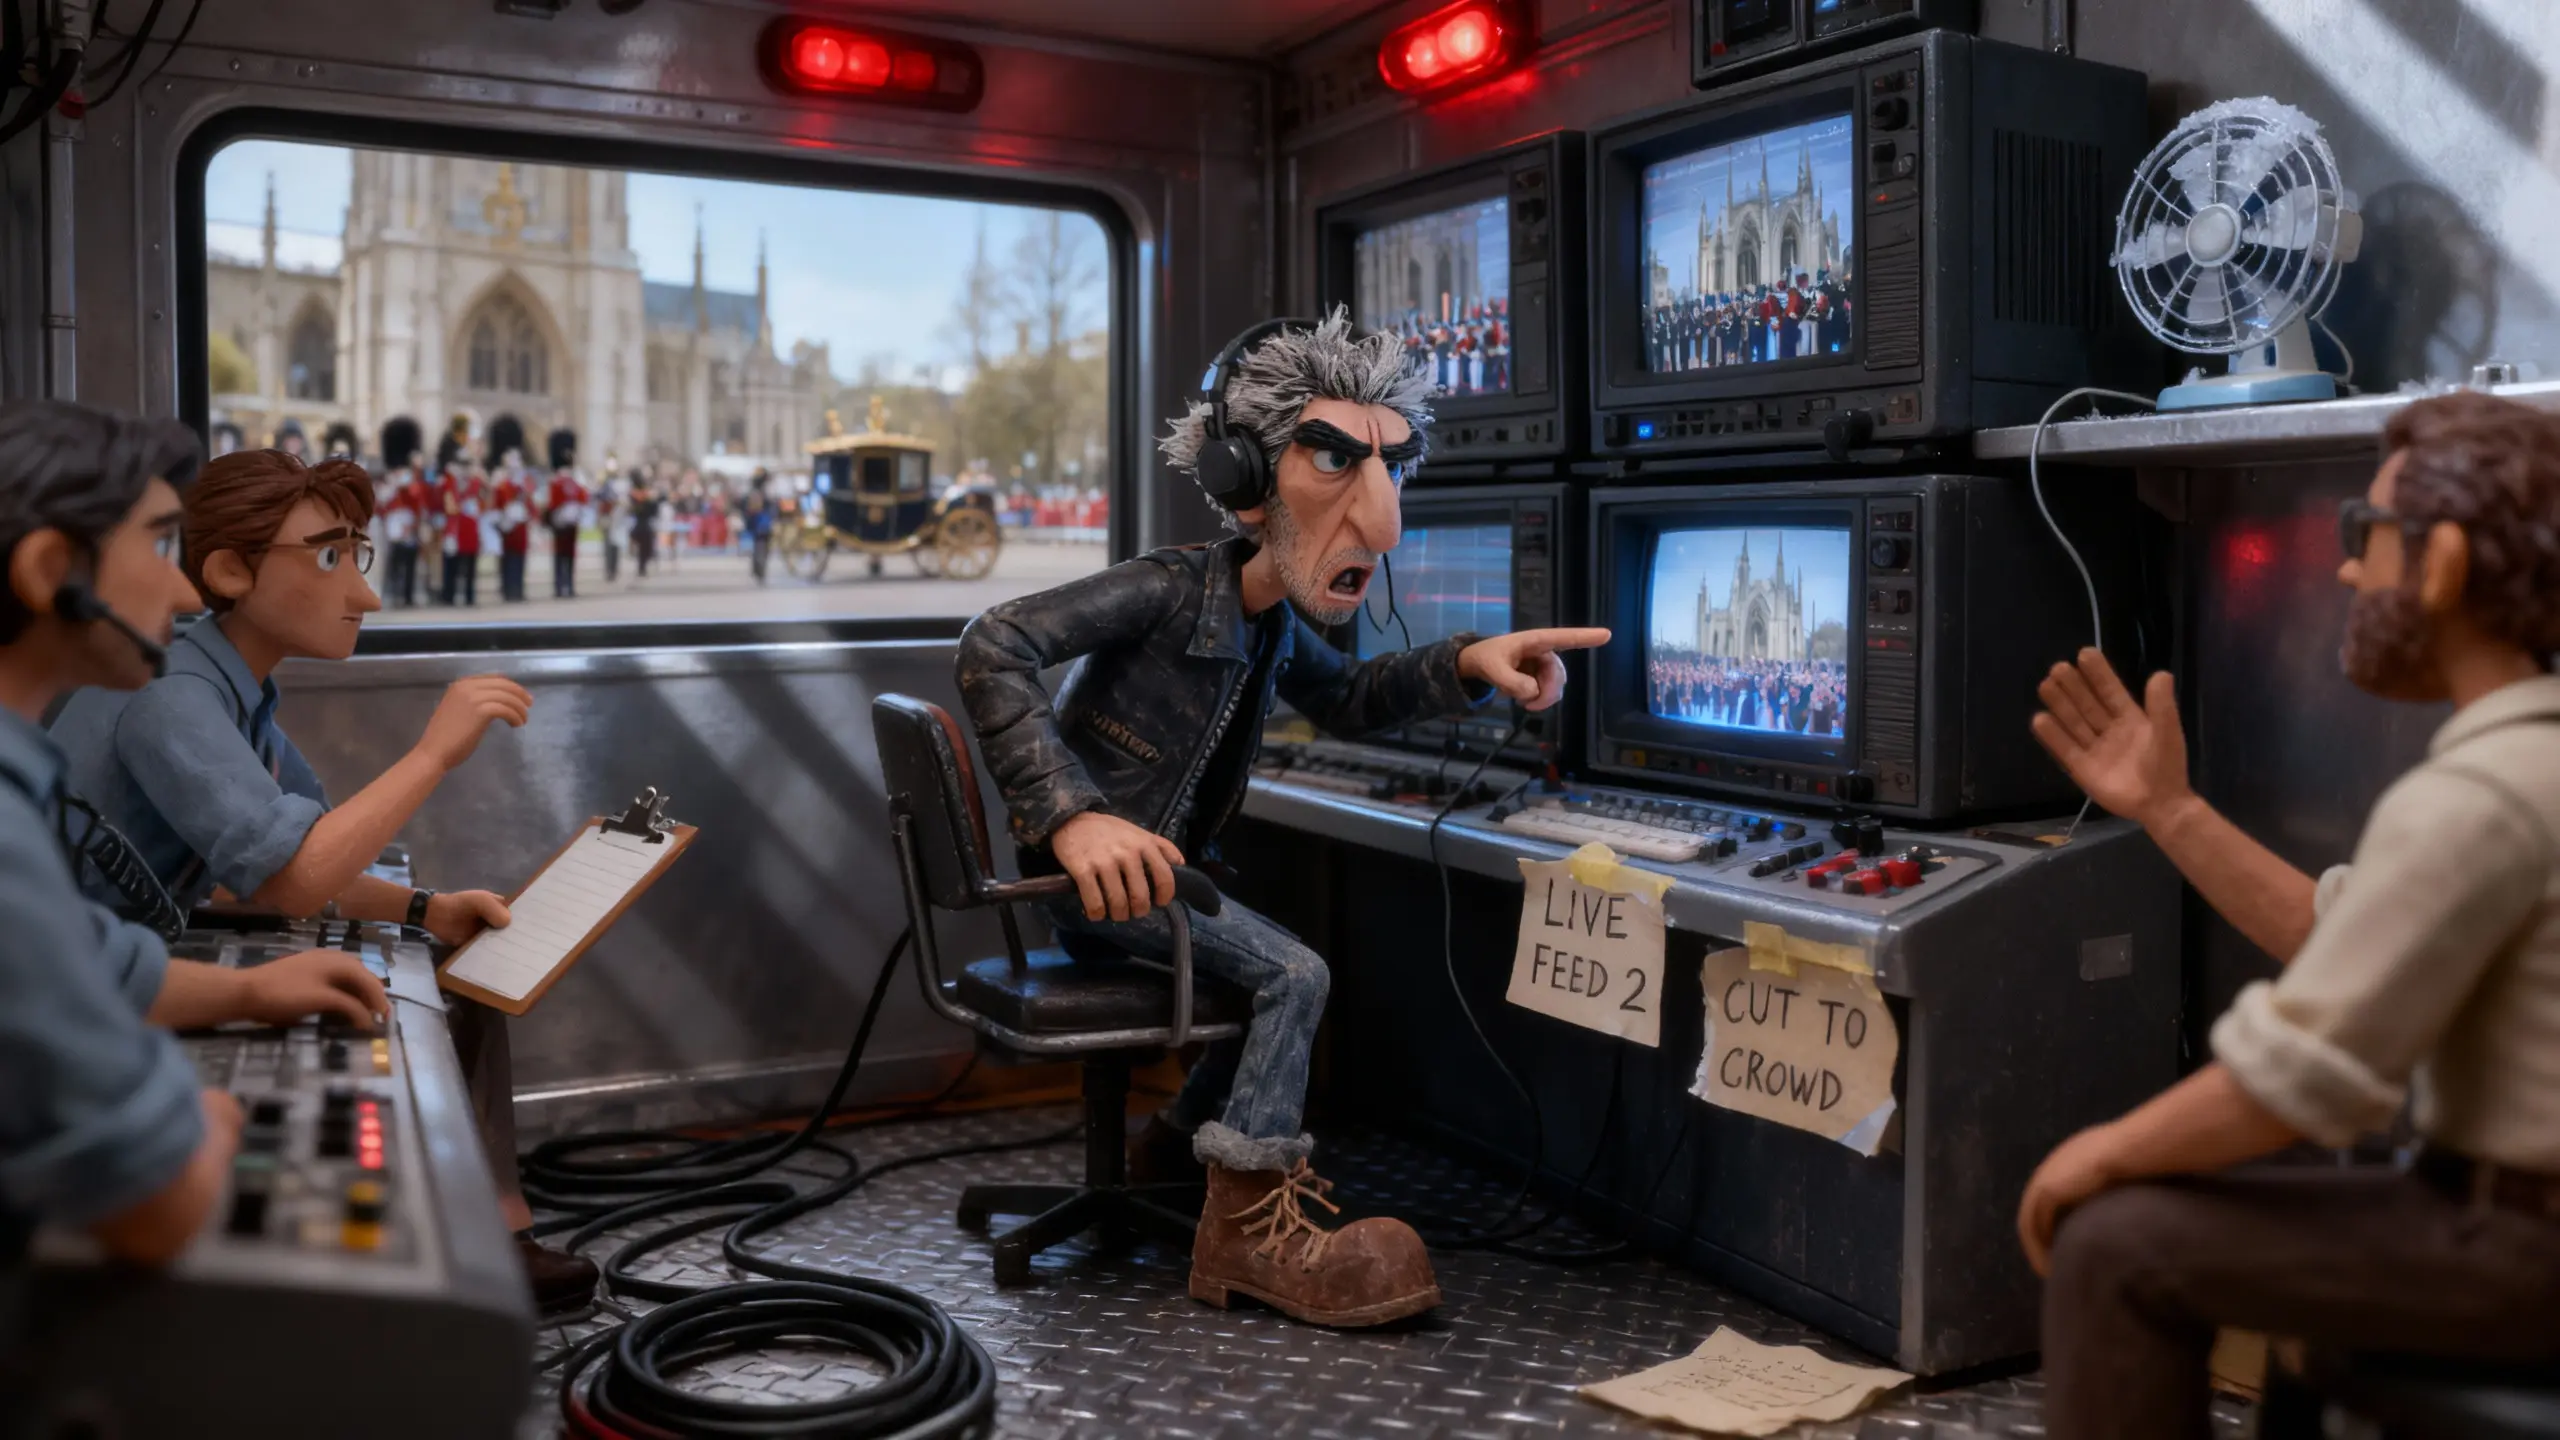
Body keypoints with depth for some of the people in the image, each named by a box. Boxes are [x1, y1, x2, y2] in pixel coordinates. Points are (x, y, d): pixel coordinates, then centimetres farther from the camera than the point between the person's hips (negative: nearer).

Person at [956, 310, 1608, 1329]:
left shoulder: (1272, 620, 5)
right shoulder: (1171, 589, -21)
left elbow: (1345, 701, 20)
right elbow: (993, 646, -30)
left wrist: (1467, 665, 1)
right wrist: (1074, 817, -40)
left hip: (1155, 873, 9)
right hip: (1091, 877, -9)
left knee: (1280, 977, 20)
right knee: (1293, 977, -19)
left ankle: (1180, 1141, 33)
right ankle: (1248, 1229, -13)